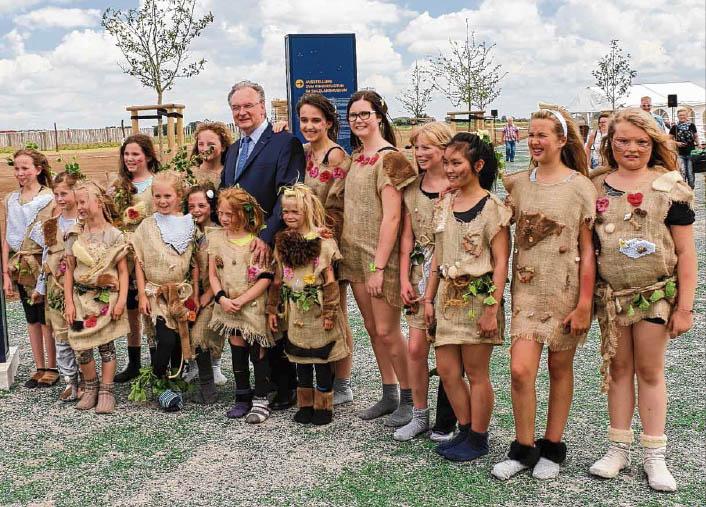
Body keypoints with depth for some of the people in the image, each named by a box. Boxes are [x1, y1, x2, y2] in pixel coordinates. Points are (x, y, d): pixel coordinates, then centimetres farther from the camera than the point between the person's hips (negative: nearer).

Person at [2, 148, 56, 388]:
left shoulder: (49, 198, -7)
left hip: (42, 265, -5)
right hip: (20, 267, 5)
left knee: (46, 318, 2)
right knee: (32, 318, 11)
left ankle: (51, 368, 13)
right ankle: (39, 368, 20)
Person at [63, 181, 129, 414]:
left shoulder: (114, 235, -4)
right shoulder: (75, 235, 4)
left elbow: (123, 271, -3)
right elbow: (69, 271, 5)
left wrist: (121, 300, -11)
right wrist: (69, 303, 0)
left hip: (106, 298, -3)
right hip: (81, 298, 3)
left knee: (106, 345, 2)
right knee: (81, 346, 1)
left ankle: (106, 392, 12)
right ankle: (90, 388, 21)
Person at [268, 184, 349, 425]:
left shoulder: (321, 241, -10)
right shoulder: (282, 242, 5)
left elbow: (330, 281, -10)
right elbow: (278, 279, 10)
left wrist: (330, 313, -12)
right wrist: (272, 309, 10)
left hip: (317, 312, -4)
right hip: (295, 312, 5)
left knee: (322, 361, 5)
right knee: (301, 362, 13)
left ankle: (324, 406, 17)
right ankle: (305, 405, 25)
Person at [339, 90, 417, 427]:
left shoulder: (389, 158, -12)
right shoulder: (355, 157, 12)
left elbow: (392, 216, -17)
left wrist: (379, 267, -20)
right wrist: (345, 251, 7)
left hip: (380, 256, -8)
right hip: (354, 253, 8)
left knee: (386, 330, -4)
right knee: (372, 328, 12)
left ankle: (410, 399, 11)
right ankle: (389, 395, 24)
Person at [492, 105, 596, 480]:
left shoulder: (580, 186, -5)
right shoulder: (518, 183, 5)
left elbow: (587, 249, -6)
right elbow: (505, 236, 16)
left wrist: (584, 303, -9)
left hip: (566, 290, -2)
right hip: (526, 288, 3)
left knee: (560, 368, 9)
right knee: (520, 370, -6)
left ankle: (552, 447, 25)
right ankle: (523, 448, 12)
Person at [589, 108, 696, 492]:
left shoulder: (670, 186, -5)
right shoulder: (597, 186, 4)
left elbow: (685, 251, -4)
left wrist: (684, 305, -7)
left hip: (656, 294, -2)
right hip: (611, 294, 3)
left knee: (650, 371, 6)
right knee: (618, 368, 11)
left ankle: (655, 456, 18)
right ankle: (618, 449, 22)